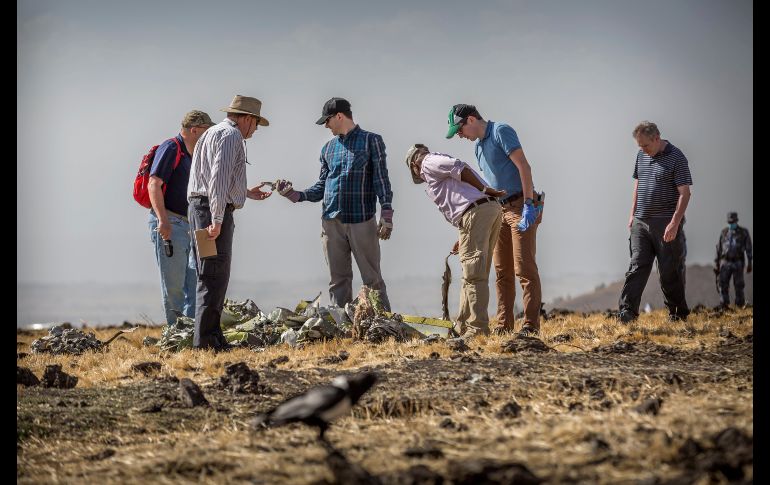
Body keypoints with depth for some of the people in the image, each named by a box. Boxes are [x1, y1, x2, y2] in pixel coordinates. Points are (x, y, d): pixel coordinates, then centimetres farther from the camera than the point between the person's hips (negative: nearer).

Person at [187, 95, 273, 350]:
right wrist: (216, 221, -24)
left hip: (199, 207, 10)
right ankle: (205, 340, -14)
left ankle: (211, 337, 15)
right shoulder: (231, 135, -8)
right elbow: (219, 179, -20)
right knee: (214, 276, -11)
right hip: (213, 211, -10)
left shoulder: (213, 133, 23)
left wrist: (245, 193, 35)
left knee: (212, 276, 13)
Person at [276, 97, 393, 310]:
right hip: (332, 222, 5)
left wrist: (386, 215, -11)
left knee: (373, 279, -5)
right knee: (338, 280, 6)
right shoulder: (328, 148, 18)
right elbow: (321, 187, 16)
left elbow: (381, 179, -2)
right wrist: (296, 195, 0)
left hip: (362, 221, -5)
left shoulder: (371, 141, 3)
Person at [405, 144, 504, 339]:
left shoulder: (428, 162, 9)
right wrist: (464, 238, 22)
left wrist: (485, 190, -6)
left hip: (475, 212, -9)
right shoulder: (444, 162, 34)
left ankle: (478, 329, -11)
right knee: (475, 273, 12)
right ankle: (463, 328, 17)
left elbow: (458, 168, -9)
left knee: (473, 275, -9)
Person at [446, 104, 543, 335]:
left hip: (521, 206, -9)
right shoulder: (479, 146, 18)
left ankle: (531, 325, -11)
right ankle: (504, 325, 11)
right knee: (502, 271, 7)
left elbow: (524, 167, -16)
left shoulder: (501, 131, -8)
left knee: (524, 268, -11)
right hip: (500, 210, 9)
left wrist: (528, 205, -21)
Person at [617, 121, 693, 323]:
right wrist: (633, 214, 16)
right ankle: (627, 311, -10)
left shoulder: (676, 158, -10)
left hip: (666, 223, -5)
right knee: (637, 266, -3)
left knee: (670, 271, 2)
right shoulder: (642, 155, 11)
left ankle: (678, 313, 15)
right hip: (641, 222, 5)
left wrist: (674, 223, -20)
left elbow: (684, 193, -12)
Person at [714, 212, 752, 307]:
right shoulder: (724, 232, 10)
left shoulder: (744, 232, 3)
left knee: (739, 286, -3)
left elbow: (748, 248, -1)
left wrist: (749, 263, -9)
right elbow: (718, 249, 12)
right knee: (723, 286, -5)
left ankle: (740, 306, 2)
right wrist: (717, 265, 10)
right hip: (725, 263, 2)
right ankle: (724, 306, -4)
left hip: (738, 263, -2)